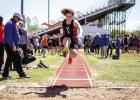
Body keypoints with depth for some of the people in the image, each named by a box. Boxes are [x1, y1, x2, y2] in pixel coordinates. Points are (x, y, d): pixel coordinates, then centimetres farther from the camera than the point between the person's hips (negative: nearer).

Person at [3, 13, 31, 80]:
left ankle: (5, 75, 16)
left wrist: (15, 45, 20)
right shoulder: (10, 24, -14)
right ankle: (21, 74, -1)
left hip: (13, 45, 11)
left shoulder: (13, 24, 19)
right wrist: (13, 46, -24)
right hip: (10, 46, -11)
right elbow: (9, 36, -21)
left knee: (9, 60, 11)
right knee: (17, 60, -7)